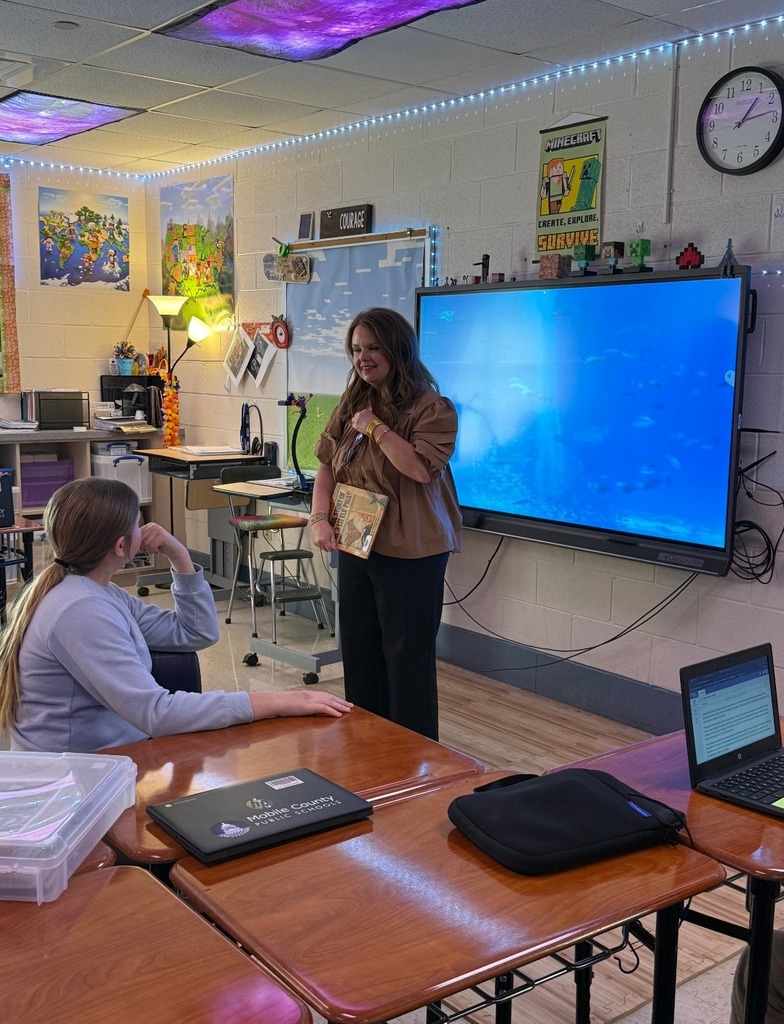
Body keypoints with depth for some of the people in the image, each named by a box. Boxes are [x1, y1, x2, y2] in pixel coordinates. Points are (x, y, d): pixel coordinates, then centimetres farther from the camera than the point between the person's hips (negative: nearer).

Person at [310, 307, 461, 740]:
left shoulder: (432, 408, -12)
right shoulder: (352, 404, 9)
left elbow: (421, 468, -25)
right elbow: (327, 466, 9)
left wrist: (375, 427, -17)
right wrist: (320, 518, -5)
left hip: (410, 552, -7)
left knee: (407, 656, 2)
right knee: (359, 651, 16)